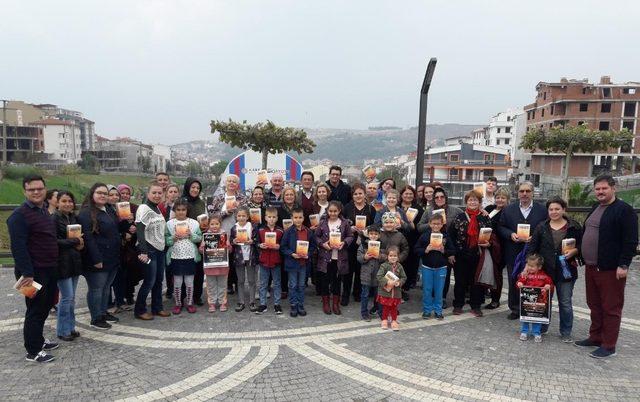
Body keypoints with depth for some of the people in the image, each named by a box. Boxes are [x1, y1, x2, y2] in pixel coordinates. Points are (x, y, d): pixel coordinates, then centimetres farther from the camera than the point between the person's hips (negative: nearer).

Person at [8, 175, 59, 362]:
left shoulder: (44, 211, 12)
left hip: (48, 269, 9)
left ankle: (39, 340, 33)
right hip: (34, 272, -8)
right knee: (36, 310, 0)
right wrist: (27, 273, -25)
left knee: (45, 306, 18)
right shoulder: (19, 215, -15)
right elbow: (18, 247, -22)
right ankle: (33, 352, 11)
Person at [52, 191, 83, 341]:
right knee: (67, 297, -4)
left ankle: (70, 327, 22)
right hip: (62, 262, -7)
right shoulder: (54, 219, -10)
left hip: (74, 261, 7)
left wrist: (81, 243, -2)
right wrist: (74, 242, -14)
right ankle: (63, 331, 9)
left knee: (72, 297, 12)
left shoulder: (74, 218, 11)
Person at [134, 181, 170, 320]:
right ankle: (139, 310, 10)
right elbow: (140, 231, -19)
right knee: (149, 281, -4)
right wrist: (143, 251, -25)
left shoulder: (157, 209, 13)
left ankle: (157, 308, 22)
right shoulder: (144, 208, -12)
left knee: (159, 280, 11)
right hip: (149, 250, -8)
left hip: (160, 249, 8)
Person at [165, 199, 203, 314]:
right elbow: (166, 240, 0)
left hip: (190, 256, 0)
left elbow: (200, 238, 1)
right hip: (176, 257, 0)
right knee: (177, 282, 8)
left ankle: (190, 303, 20)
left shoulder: (194, 222, 2)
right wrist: (174, 238, -18)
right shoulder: (169, 223, 2)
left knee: (189, 282, 8)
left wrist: (191, 235, -15)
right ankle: (178, 304, 20)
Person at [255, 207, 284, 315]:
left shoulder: (280, 231, -2)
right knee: (263, 284, 9)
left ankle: (277, 304, 20)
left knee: (277, 283, 10)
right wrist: (260, 245, -17)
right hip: (263, 260, 0)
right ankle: (262, 304, 19)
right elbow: (256, 242, 2)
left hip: (276, 260, 0)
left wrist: (278, 246, -18)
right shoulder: (260, 230, 0)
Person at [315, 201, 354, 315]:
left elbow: (350, 236, 4)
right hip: (325, 256, 0)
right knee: (325, 280, 8)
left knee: (337, 280, 10)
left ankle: (336, 304, 25)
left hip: (339, 257, 0)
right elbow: (316, 236, 4)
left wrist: (344, 243, -14)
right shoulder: (322, 223, -1)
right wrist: (322, 244, -13)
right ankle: (325, 303, 23)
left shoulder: (345, 223, -1)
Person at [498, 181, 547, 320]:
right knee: (513, 282, 8)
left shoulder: (542, 210, 2)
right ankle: (515, 309, 21)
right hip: (513, 253, 2)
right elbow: (501, 227, 7)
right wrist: (511, 234, -11)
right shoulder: (509, 209, 7)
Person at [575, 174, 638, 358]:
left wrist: (623, 265, -19)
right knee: (594, 305, 16)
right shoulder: (595, 209, 15)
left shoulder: (624, 210, -11)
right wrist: (584, 258, 18)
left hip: (611, 269, -8)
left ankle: (608, 346, 9)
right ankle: (595, 337, 28)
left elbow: (631, 241, -15)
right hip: (591, 267, 8)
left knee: (611, 308, 1)